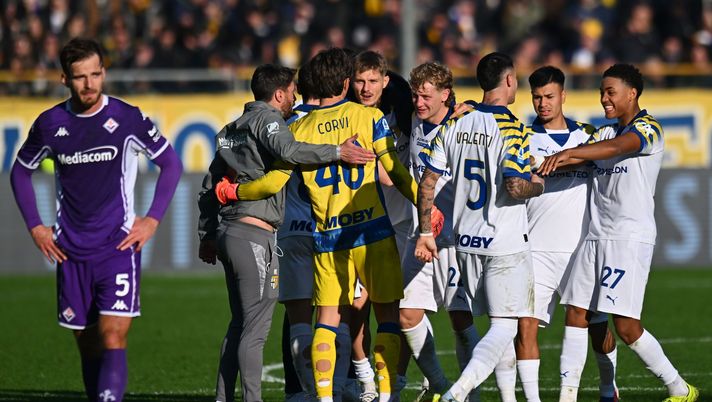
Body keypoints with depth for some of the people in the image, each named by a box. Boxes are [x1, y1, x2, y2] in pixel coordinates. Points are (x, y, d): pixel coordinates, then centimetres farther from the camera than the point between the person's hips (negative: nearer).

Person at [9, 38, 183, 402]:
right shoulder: (50, 123, 3)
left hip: (118, 247, -3)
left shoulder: (127, 118, -5)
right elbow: (20, 171, 19)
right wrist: (35, 227, 10)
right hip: (71, 252, 3)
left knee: (113, 340, -15)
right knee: (87, 345, 8)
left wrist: (152, 219, -1)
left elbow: (171, 163, 7)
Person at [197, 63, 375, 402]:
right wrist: (338, 152, -25)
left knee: (239, 324, 15)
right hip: (255, 235, -9)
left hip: (228, 232, 9)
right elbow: (288, 150, -29)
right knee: (255, 329, -8)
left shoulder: (233, 129, 20)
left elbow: (209, 189, 22)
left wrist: (207, 236, 27)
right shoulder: (267, 118, -6)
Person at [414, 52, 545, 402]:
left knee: (499, 323, 19)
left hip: (466, 242, 6)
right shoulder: (511, 129, -13)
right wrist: (538, 186, -1)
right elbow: (514, 188, -23)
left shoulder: (455, 125, 4)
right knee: (505, 328, -3)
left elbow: (427, 183, 3)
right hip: (505, 244, -6)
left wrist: (425, 233, 11)